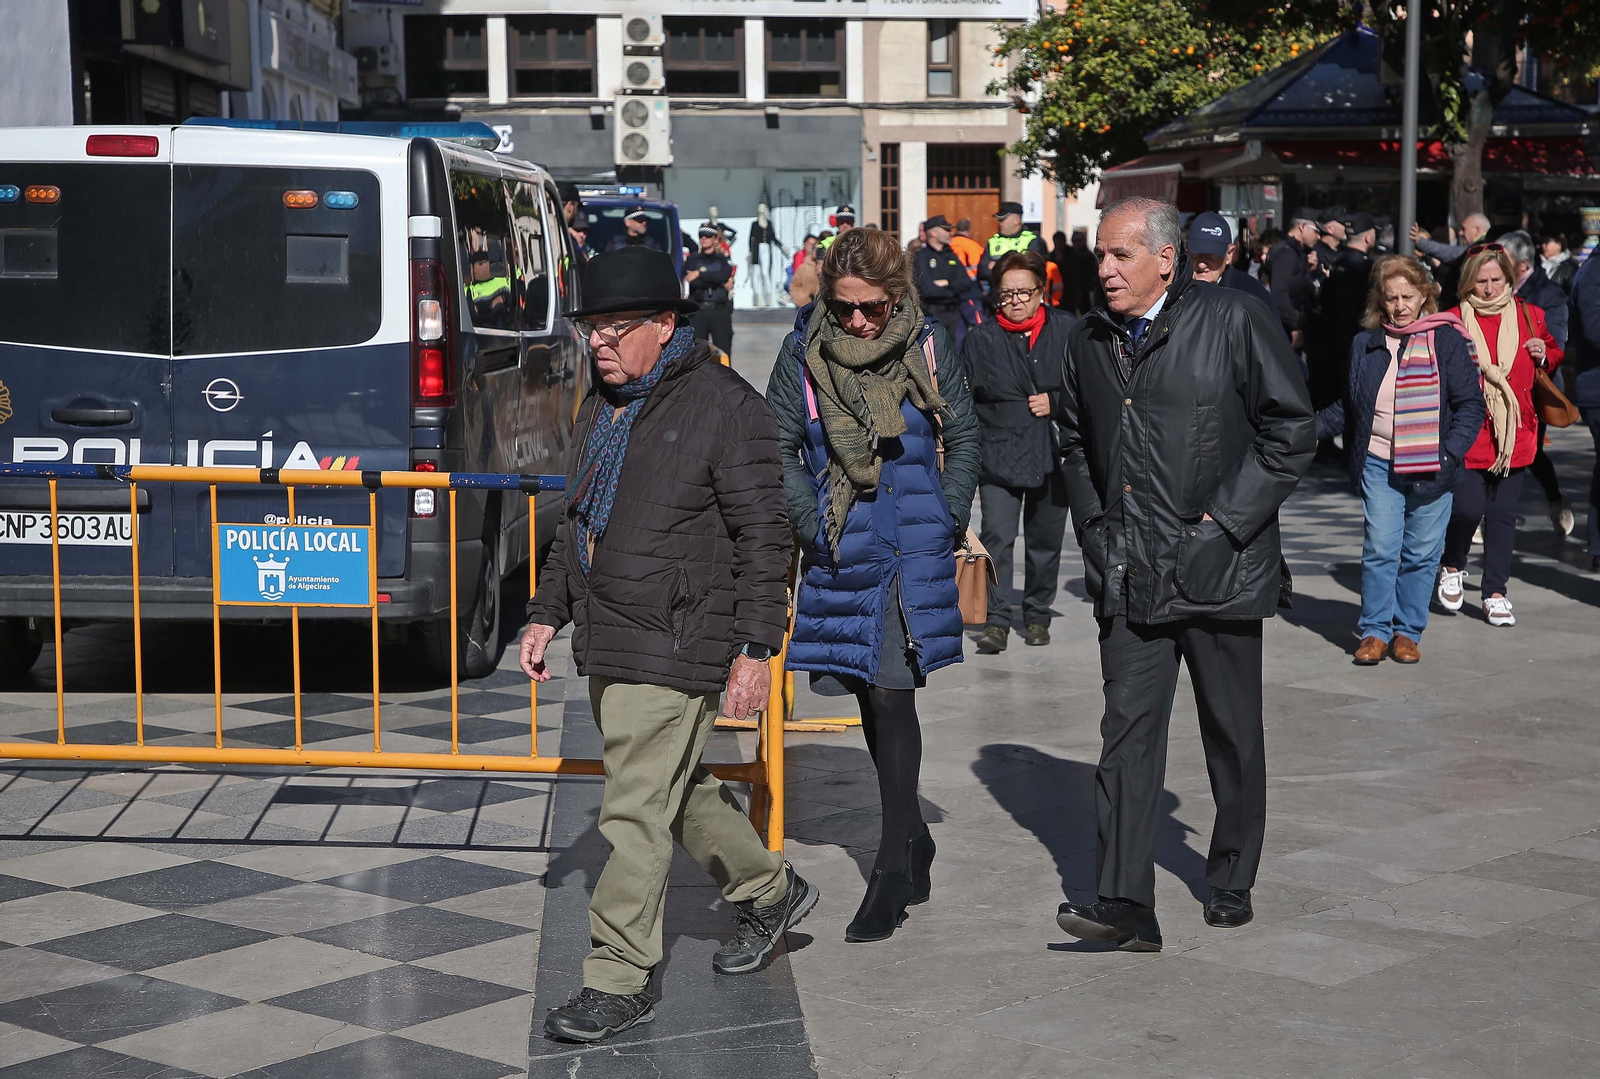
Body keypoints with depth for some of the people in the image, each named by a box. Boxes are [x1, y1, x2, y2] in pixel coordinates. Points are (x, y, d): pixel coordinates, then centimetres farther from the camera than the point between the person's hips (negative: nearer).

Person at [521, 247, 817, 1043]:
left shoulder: (725, 406, -13)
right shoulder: (603, 404, 13)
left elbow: (764, 537, -13)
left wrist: (755, 649, -17)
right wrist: (547, 614, 17)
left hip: (675, 649, -9)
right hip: (606, 645, 9)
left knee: (636, 812, -6)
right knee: (677, 791, 19)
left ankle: (619, 981, 3)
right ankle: (770, 891, 39)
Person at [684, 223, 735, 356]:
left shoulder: (723, 260, 13)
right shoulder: (692, 259, 11)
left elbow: (724, 276, -9)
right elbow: (692, 283, -6)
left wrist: (699, 275, -10)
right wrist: (717, 283, -9)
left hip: (720, 311, 0)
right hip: (698, 310, 0)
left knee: (723, 352, -4)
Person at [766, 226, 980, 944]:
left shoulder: (928, 346, -4)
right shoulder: (805, 351, -3)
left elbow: (964, 440, 8)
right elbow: (779, 447, 4)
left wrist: (948, 522, 0)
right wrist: (812, 527, -5)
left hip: (913, 547, -3)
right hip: (840, 551, 3)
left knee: (891, 691, -10)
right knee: (868, 693, 12)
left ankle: (891, 871, -4)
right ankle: (913, 839, 29)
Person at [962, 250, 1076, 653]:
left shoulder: (1066, 330, -1)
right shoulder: (980, 340, 0)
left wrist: (1056, 403, -8)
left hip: (1052, 457, 1)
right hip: (999, 457, -1)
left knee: (1045, 541, 11)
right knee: (997, 537, -14)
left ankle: (1037, 615, 28)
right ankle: (996, 620, -8)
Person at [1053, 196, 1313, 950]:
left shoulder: (1234, 322, -7)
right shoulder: (1089, 340, 9)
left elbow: (1293, 431, -6)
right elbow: (1074, 443, 23)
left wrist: (1224, 523, -11)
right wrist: (1093, 522, 9)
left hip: (1217, 569, -3)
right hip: (1129, 573, 3)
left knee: (1233, 735, 10)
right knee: (1128, 731, -4)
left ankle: (1231, 884, 27)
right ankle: (1124, 904, -5)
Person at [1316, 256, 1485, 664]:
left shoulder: (1446, 340, 0)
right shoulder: (1365, 344, 8)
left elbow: (1471, 403, 1)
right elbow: (1348, 408, 19)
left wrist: (1450, 453, -10)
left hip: (1431, 469, -1)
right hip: (1378, 465, 1)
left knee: (1421, 554, 4)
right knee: (1379, 550, -5)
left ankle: (1407, 632, 16)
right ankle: (1375, 631, 5)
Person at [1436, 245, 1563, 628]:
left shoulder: (1529, 316, 8)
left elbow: (1555, 357, 21)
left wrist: (1544, 356, 0)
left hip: (1513, 434, 3)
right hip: (1468, 433, -3)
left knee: (1503, 513, 5)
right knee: (1467, 508, -12)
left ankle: (1495, 592, 15)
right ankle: (1453, 568, 18)